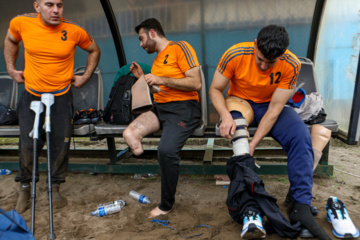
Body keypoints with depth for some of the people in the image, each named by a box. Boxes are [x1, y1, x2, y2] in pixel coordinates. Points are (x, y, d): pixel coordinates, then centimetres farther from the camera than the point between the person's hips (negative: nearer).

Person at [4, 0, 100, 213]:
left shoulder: (74, 31, -12)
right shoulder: (21, 23, -7)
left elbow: (94, 50, 7)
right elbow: (10, 40, 16)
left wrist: (86, 76, 2)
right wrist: (11, 68, 10)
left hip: (61, 98, -1)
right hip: (31, 97, 1)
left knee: (61, 145, 2)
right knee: (28, 145, 3)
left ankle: (55, 188, 25)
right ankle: (25, 189, 27)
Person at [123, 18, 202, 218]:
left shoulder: (180, 48, -2)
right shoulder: (157, 59, 23)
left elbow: (196, 84, -12)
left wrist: (161, 80, -13)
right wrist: (143, 78, 13)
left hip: (184, 107, -7)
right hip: (159, 108, 8)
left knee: (167, 150, -28)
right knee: (129, 133, -20)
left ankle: (167, 204, -8)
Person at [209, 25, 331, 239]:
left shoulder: (292, 65, -20)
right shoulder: (235, 55, -22)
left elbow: (274, 108, -20)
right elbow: (215, 89, -14)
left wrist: (254, 142, -29)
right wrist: (225, 115, -35)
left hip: (270, 107, 1)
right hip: (240, 103, -1)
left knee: (301, 135, -28)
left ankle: (301, 206, -23)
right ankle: (250, 210, -42)